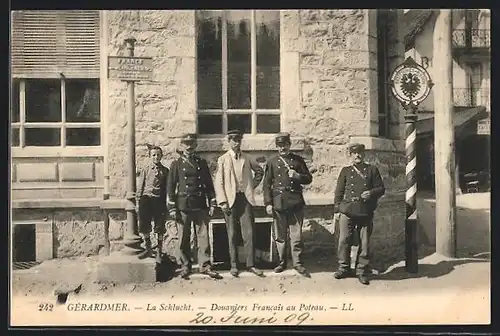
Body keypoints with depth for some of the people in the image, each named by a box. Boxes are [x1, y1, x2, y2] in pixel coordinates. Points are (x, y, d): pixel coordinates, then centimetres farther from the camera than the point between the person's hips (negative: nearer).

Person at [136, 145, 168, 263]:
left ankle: (159, 252, 15)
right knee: (144, 227, 4)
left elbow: (167, 189, 7)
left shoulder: (165, 171, 5)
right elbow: (140, 187, 7)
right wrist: (138, 202, 3)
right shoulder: (145, 169, 5)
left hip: (159, 200, 0)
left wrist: (167, 204, 3)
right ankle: (148, 249, 22)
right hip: (146, 199, 0)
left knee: (159, 228, 3)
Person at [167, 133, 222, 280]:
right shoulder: (177, 164, 5)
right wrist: (172, 208, -3)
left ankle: (205, 265, 7)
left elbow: (209, 184, 13)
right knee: (184, 239, 4)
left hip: (200, 206, 2)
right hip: (183, 206, -1)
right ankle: (185, 267, 14)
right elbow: (170, 187, 3)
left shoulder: (202, 163, 12)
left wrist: (212, 204, 6)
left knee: (203, 236, 1)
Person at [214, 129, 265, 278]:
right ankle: (234, 265, 12)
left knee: (249, 233, -1)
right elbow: (219, 183, -1)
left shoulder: (247, 159, 10)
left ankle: (251, 264, 6)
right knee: (232, 234, 4)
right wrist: (223, 202, -10)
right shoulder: (223, 159, 3)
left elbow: (259, 171, 26)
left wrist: (253, 185, 13)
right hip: (231, 200, -2)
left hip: (245, 198, 2)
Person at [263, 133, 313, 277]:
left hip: (295, 202, 0)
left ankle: (298, 263, 9)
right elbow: (267, 184, 5)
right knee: (280, 236, 7)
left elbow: (308, 179, 10)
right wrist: (268, 203, -2)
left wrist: (297, 176, -11)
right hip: (278, 203, 0)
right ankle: (282, 262, 19)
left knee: (297, 234, 0)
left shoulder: (298, 160, 8)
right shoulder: (272, 162, 7)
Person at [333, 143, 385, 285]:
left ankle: (362, 271, 12)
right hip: (347, 211, 0)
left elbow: (381, 188, 10)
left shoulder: (372, 170, 11)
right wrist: (337, 210, 4)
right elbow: (339, 192, 10)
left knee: (364, 242, 2)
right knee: (344, 240, -1)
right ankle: (344, 267, 13)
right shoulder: (346, 171, 11)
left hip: (366, 212, 0)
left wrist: (371, 193, -11)